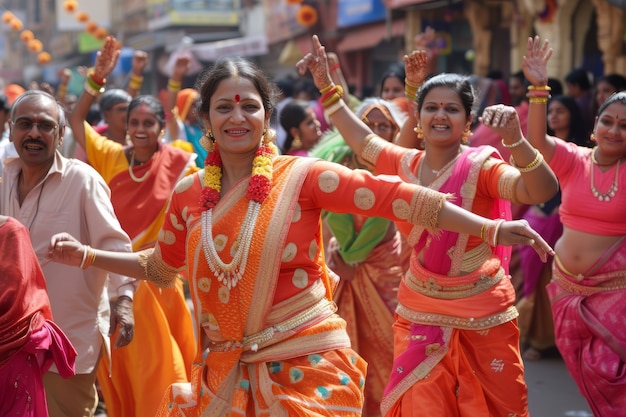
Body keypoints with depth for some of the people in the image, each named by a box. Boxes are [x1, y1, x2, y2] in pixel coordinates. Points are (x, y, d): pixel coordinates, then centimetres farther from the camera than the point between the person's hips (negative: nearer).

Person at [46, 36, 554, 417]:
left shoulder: (300, 176, -8)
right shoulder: (188, 193, 4)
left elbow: (393, 196, -14)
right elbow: (161, 266, 20)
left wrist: (490, 228, -19)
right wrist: (86, 255, 13)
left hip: (306, 365, -3)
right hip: (225, 372, 4)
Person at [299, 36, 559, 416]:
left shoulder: (479, 166, -14)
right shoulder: (407, 164, 2)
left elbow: (542, 191, -30)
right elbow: (362, 140, 19)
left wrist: (515, 140, -45)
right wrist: (326, 86, 18)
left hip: (482, 317, -4)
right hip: (420, 314, 4)